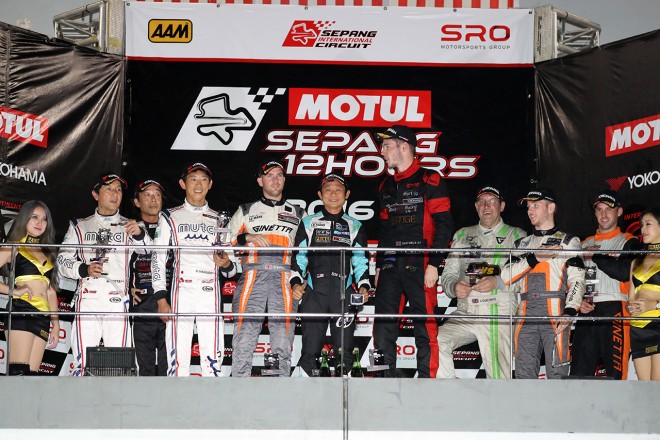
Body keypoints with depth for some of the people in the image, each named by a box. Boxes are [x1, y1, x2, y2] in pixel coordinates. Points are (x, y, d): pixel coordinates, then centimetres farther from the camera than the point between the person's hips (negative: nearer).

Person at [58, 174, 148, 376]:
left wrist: (139, 234, -19)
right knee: (82, 363, -6)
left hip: (117, 301, 0)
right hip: (88, 300, 0)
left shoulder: (129, 227, 16)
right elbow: (62, 261, 12)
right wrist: (85, 269, -8)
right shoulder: (80, 226, 18)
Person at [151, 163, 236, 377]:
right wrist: (161, 299, -5)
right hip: (181, 293, -2)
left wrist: (226, 265, -5)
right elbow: (158, 259, 6)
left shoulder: (219, 220, 19)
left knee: (213, 362, -5)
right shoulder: (170, 217, 12)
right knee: (178, 359, -8)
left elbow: (231, 270, 20)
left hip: (210, 294, 2)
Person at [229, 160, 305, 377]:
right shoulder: (246, 211, 22)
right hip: (252, 276, -1)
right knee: (244, 338, -11)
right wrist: (247, 237, -2)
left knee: (282, 344, -6)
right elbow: (227, 244, 15)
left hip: (284, 279, 1)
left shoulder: (298, 214, 24)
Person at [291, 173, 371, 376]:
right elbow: (298, 257, 12)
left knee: (344, 350, -3)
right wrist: (296, 282, -3)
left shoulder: (355, 227, 16)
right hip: (313, 293, 0)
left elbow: (361, 261, 13)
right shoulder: (309, 223, 15)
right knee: (310, 350, -4)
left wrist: (363, 286, -2)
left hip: (344, 294, 1)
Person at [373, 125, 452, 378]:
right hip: (390, 266, 6)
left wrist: (434, 264, -14)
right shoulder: (386, 187, 20)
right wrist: (379, 265, 18)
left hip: (419, 265, -6)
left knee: (424, 326, -5)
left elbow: (443, 224, -7)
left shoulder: (430, 181, -2)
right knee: (383, 327, 2)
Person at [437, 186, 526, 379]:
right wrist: (454, 287, -7)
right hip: (465, 312, 3)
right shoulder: (462, 235, 22)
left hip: (500, 312, -3)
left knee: (499, 377, -16)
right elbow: (448, 274, 18)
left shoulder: (516, 236, 11)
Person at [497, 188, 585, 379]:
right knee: (524, 375, 0)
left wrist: (569, 312, -17)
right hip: (526, 316, 4)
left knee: (557, 374, -9)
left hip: (556, 315, -4)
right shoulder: (523, 244, 24)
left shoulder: (568, 242, 10)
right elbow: (506, 276, 9)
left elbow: (576, 280, -2)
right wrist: (534, 258, -3)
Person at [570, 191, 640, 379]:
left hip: (614, 313, -5)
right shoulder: (585, 244, 23)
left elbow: (626, 272, -12)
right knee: (579, 372, 0)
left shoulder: (628, 242, 7)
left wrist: (595, 256, -6)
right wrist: (578, 301, 2)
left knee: (615, 374, -10)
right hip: (586, 314, 5)